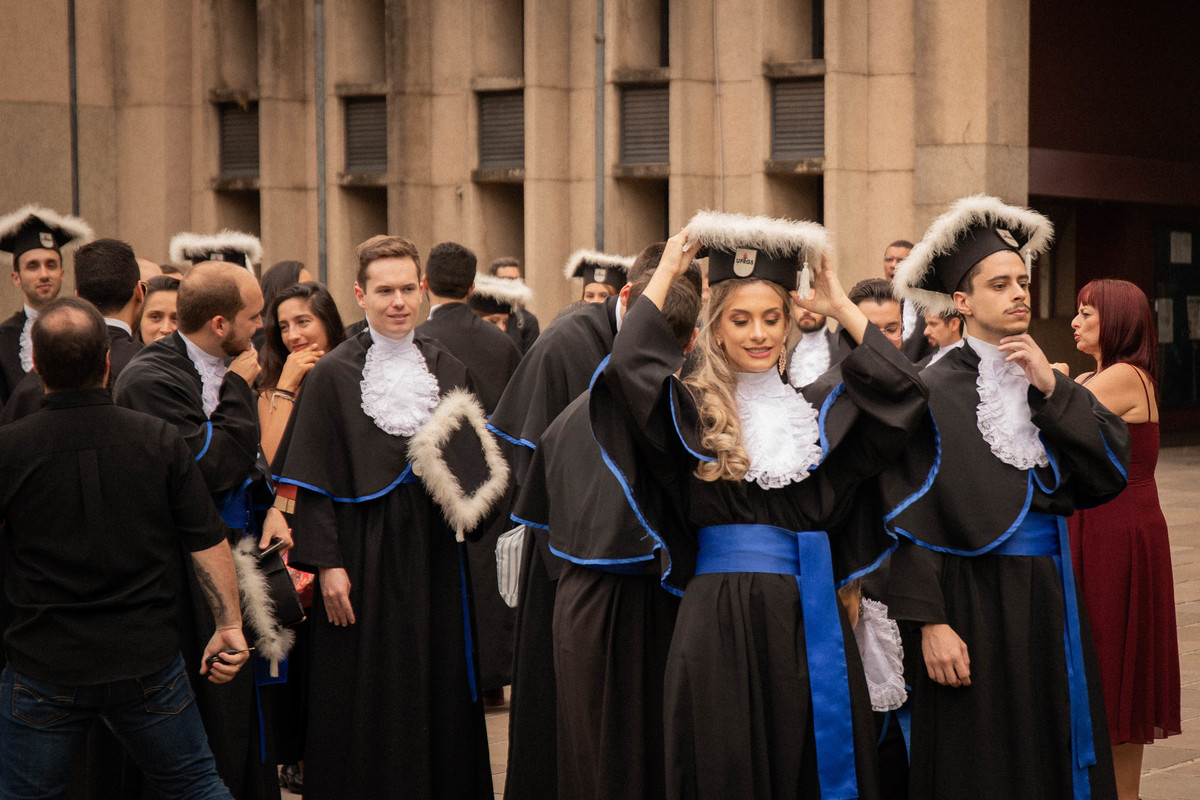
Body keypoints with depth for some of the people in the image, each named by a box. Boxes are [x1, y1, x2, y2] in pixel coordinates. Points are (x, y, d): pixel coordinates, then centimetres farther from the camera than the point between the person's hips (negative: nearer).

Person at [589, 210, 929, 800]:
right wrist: (666, 273, -5)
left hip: (811, 622, 3)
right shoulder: (691, 412, 2)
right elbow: (627, 368, -16)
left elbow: (903, 391, -1)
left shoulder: (818, 410, 12)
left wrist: (841, 308, 3)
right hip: (719, 623, -3)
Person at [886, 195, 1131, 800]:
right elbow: (912, 517, -13)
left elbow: (1110, 471, -1)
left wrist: (1051, 389, -10)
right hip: (973, 606, -6)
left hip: (1050, 600, 6)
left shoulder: (1046, 383, 11)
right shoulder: (936, 390, -8)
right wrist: (928, 621, -20)